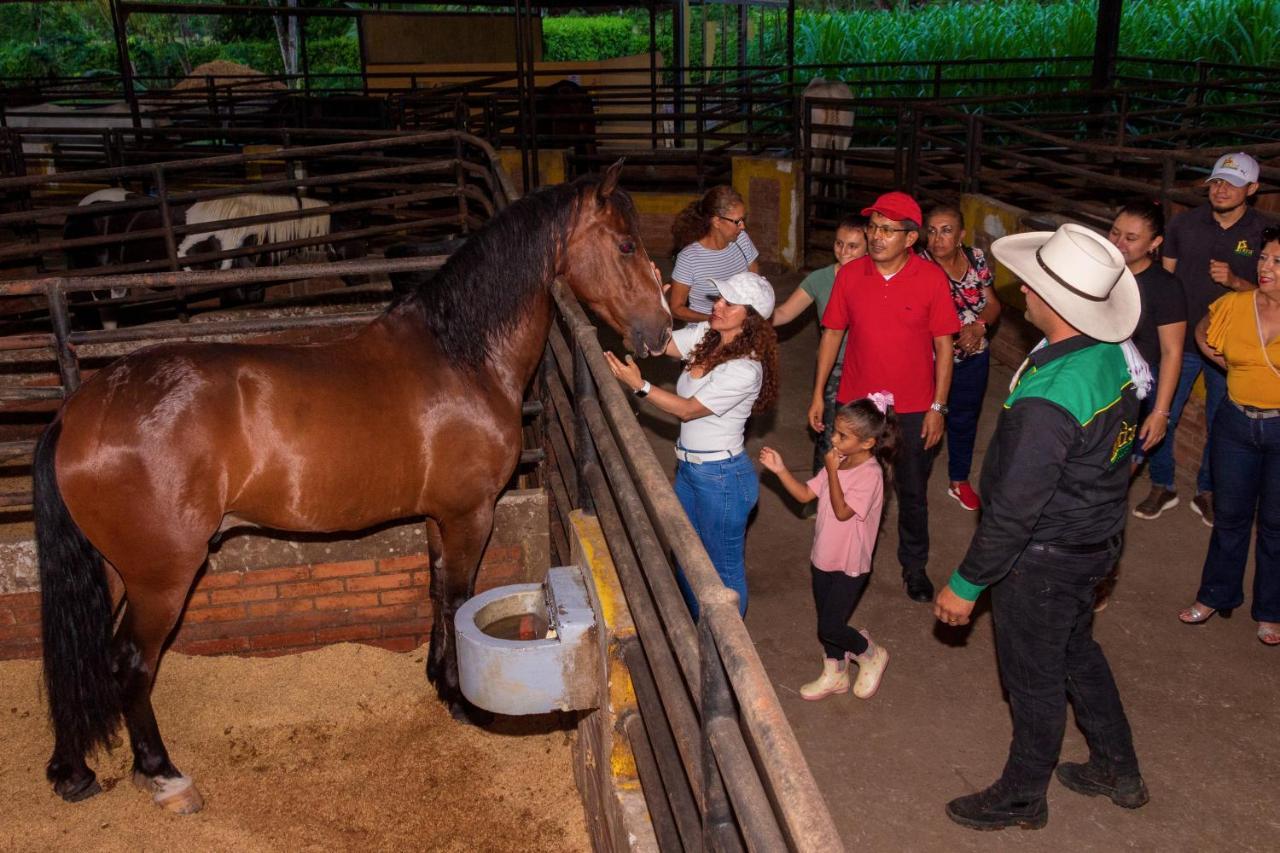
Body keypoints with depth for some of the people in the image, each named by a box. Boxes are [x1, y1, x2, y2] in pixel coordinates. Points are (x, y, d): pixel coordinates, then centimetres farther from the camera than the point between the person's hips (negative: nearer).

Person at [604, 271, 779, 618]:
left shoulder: (745, 370, -25)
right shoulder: (704, 335, -1)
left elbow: (688, 409, -21)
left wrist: (639, 385, -24)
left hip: (722, 476, -9)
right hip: (688, 467, 9)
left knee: (723, 567, 11)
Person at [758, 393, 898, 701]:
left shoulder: (870, 473, -24)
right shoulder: (839, 463, 0)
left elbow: (842, 512, -27)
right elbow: (805, 494, 3)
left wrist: (832, 471, -27)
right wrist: (780, 469, -9)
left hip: (850, 565, -7)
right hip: (824, 558, 8)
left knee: (830, 628, -2)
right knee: (827, 621, 19)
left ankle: (872, 655, 24)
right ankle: (835, 674, 38)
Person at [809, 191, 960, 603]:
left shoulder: (931, 278, -11)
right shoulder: (850, 274, -6)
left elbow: (944, 345, -6)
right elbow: (832, 333, 2)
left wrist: (938, 407, -8)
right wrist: (818, 394, 2)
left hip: (913, 408, -1)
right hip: (856, 402, 2)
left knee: (912, 492, 14)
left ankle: (914, 565, 34)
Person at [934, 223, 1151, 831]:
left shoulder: (1047, 399, -35)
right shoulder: (1115, 354, -7)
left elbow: (1013, 508, -29)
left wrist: (967, 584, -18)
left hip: (1045, 558, -8)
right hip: (1099, 536, 9)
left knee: (1034, 678, 12)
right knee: (1076, 650, 28)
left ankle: (1022, 798, 36)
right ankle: (1118, 771, 47)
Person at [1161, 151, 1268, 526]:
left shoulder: (1264, 233, -6)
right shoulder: (1184, 224, -3)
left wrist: (1236, 281, -20)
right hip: (1181, 340, 0)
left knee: (1221, 425, 12)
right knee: (1163, 417, 7)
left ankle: (1207, 492, 30)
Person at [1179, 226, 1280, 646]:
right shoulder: (1233, 305, -4)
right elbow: (1202, 333, 15)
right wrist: (1226, 363, 4)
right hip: (1236, 424, 3)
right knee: (1229, 515, 16)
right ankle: (1216, 595, 34)